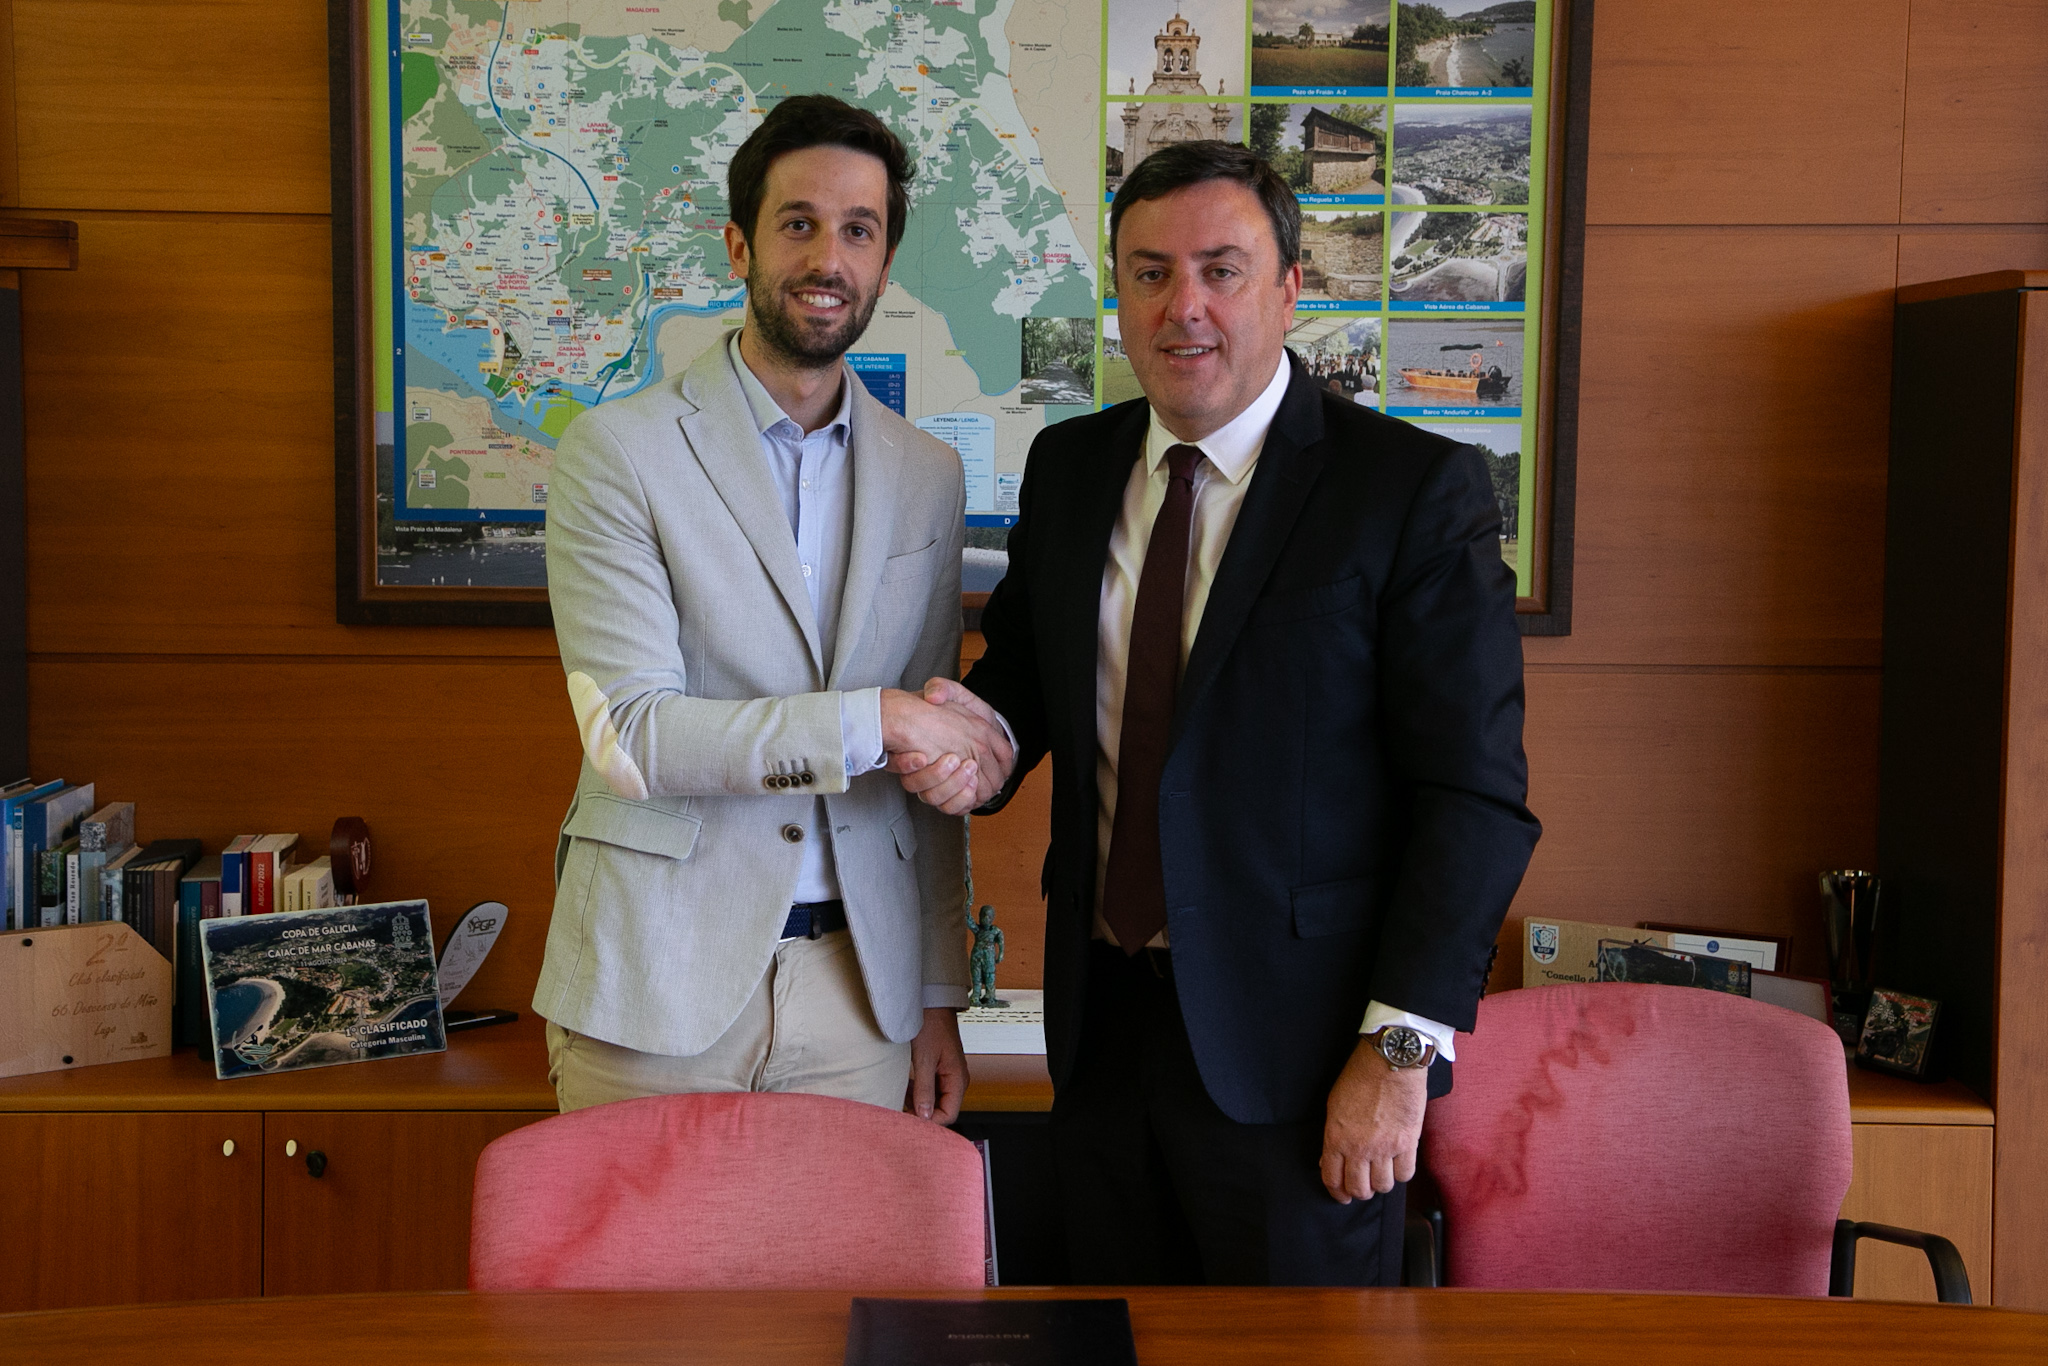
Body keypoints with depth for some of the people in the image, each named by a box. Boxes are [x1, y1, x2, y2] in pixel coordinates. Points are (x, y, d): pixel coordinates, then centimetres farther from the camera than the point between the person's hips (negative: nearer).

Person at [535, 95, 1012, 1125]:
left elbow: (930, 764, 12)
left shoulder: (928, 477, 9)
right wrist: (875, 720, -18)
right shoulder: (618, 450, -6)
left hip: (856, 992, 4)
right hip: (657, 987, -3)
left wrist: (939, 999, 11)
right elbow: (631, 737, -15)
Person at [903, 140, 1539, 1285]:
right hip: (1103, 1017, 5)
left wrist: (1401, 1047, -16)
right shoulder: (1069, 469, 8)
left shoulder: (1416, 488, -10)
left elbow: (1476, 792, -12)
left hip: (1294, 1045, -5)